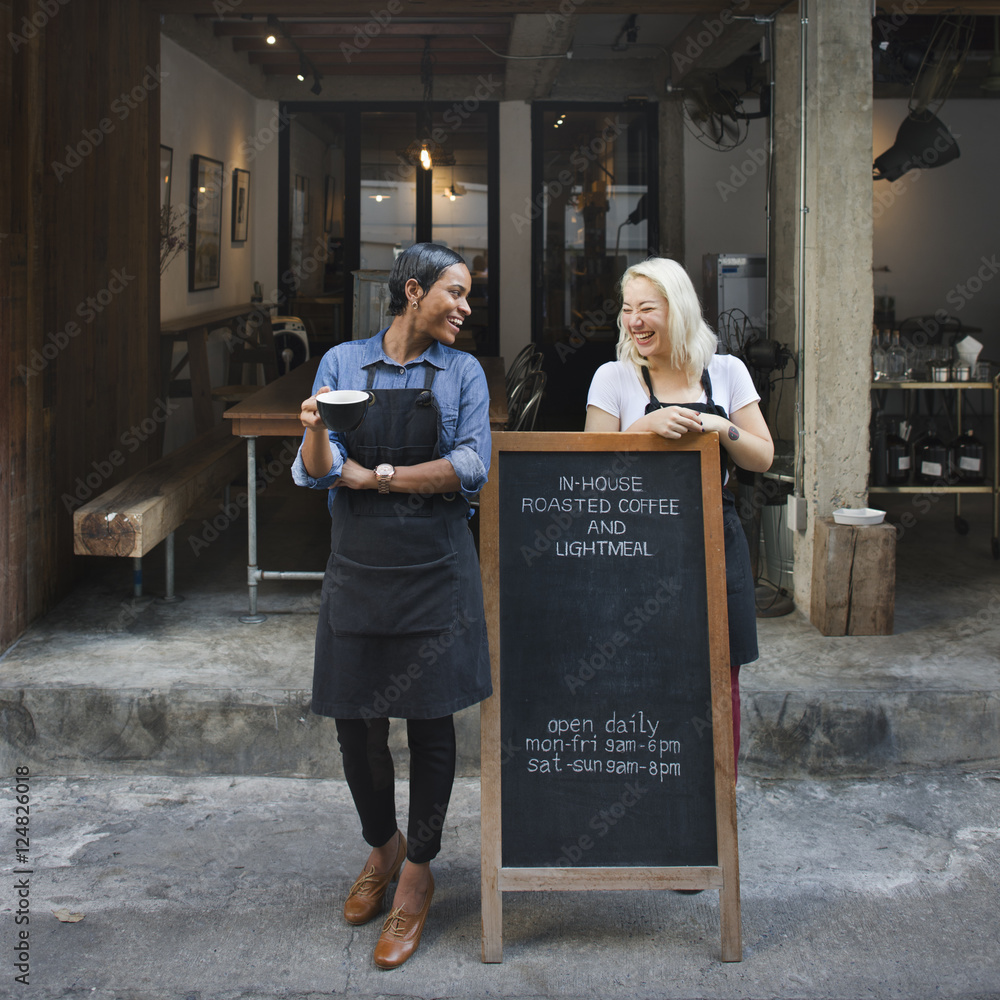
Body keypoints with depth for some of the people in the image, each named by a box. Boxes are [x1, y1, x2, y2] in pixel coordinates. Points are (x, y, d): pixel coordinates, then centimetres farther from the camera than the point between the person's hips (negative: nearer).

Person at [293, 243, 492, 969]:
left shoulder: (463, 371, 4)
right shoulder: (343, 363, 4)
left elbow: (472, 468, -7)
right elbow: (318, 473, -2)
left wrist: (377, 477, -9)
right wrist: (316, 432, -24)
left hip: (435, 567, 0)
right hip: (359, 563, 1)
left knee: (430, 719, 2)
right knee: (355, 719, 6)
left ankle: (418, 873, 17)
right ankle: (383, 846, 32)